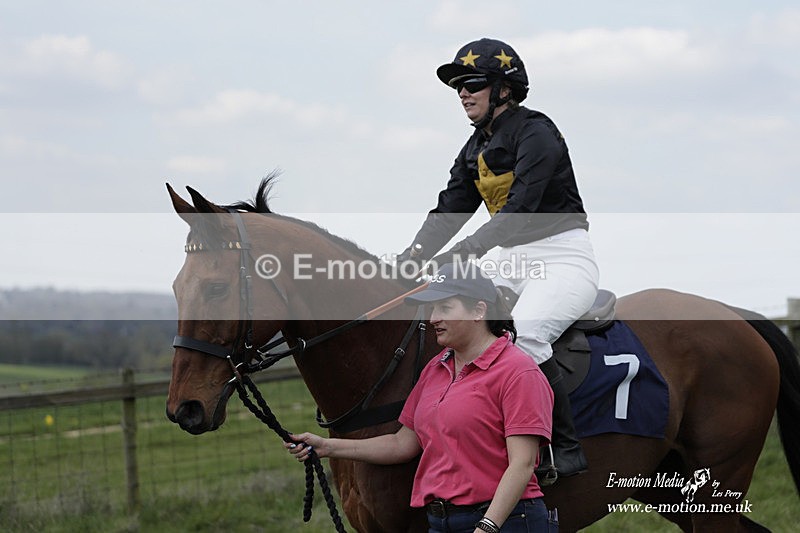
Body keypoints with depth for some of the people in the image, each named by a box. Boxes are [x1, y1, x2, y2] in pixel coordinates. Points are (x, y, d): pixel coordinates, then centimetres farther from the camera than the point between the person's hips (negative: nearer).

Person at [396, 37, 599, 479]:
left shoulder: (536, 133, -13)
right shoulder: (476, 149, 13)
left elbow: (522, 206, -26)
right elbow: (449, 211, 5)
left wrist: (468, 250, -37)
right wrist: (410, 257, -12)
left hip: (562, 259, -9)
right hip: (509, 259, 9)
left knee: (524, 336, -32)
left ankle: (566, 450, -18)